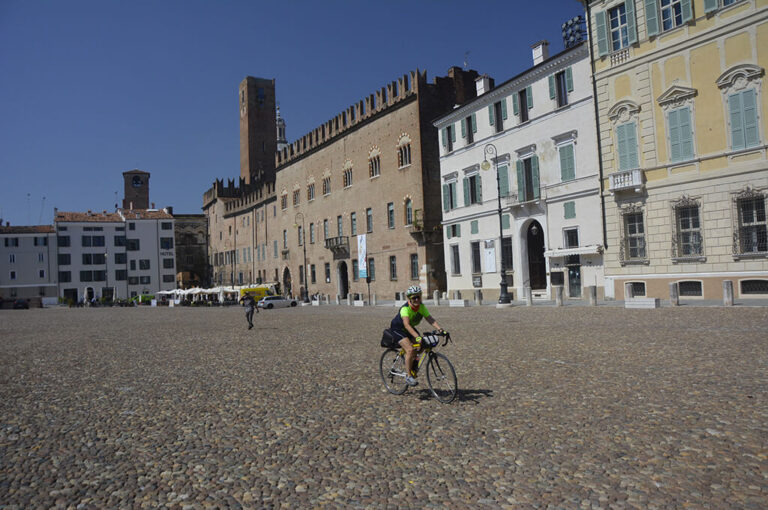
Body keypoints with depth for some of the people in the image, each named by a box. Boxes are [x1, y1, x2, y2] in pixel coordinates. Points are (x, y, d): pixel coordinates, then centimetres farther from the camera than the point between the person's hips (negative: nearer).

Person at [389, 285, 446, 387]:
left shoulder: (421, 307, -14)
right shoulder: (405, 309, -33)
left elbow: (430, 319, -22)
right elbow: (407, 325, -46)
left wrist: (440, 329, -39)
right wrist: (417, 337, -59)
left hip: (410, 329, 7)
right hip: (397, 329, -7)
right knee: (410, 349, -24)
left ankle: (413, 370, 12)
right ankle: (408, 376, -10)